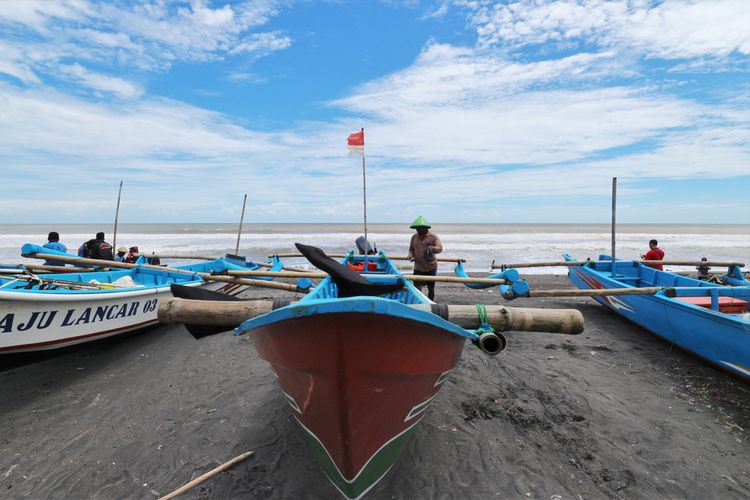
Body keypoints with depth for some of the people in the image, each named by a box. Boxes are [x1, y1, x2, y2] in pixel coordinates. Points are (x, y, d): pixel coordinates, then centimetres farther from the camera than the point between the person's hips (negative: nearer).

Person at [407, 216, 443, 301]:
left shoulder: (433, 236, -6)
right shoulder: (414, 237, 8)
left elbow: (440, 248, -16)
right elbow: (411, 249, 19)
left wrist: (432, 248, -37)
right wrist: (411, 255, -3)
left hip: (431, 267, -2)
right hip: (418, 267, 2)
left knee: (431, 289, 12)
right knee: (417, 288, -8)